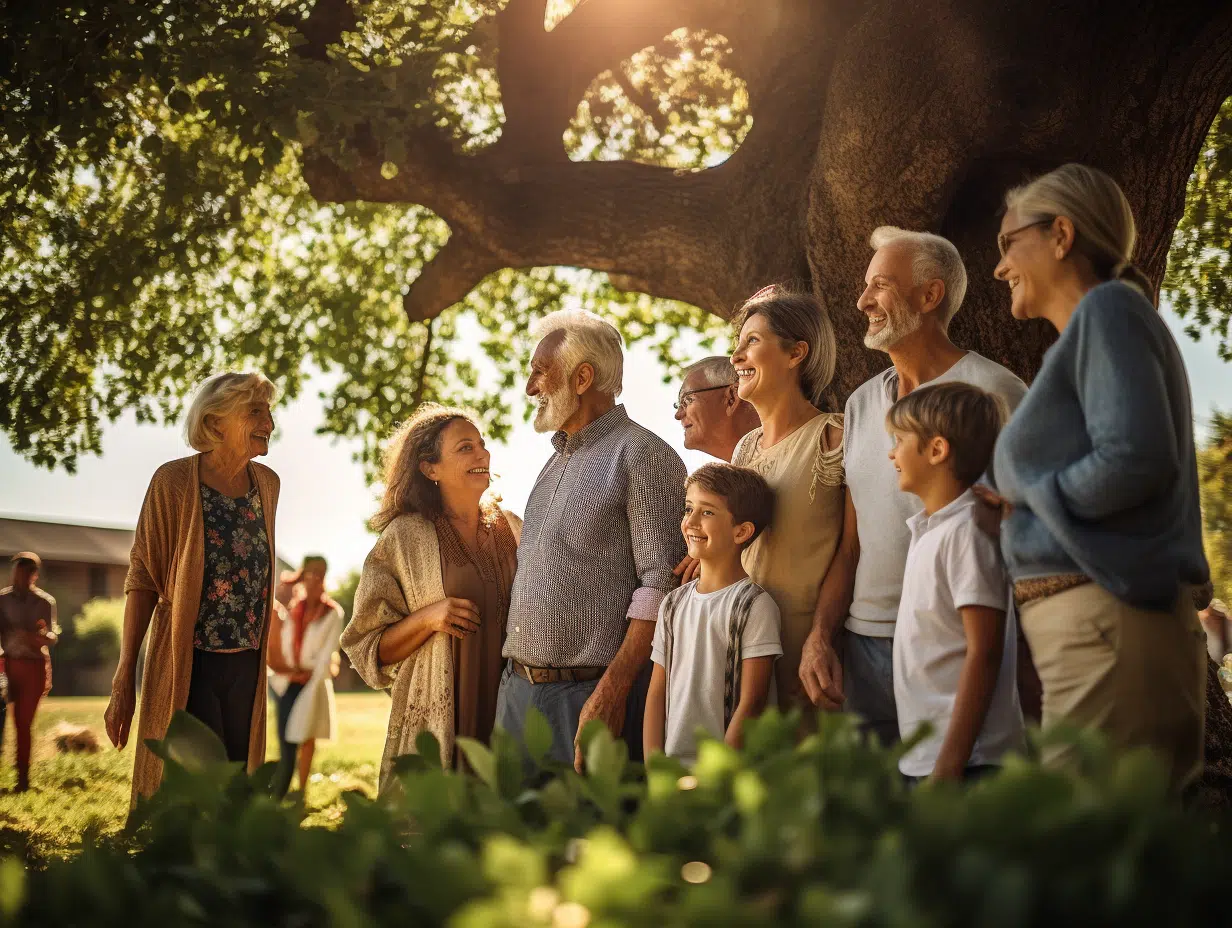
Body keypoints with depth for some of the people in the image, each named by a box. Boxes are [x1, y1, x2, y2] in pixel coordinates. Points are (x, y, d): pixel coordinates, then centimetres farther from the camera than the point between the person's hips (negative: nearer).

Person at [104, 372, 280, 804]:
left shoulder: (267, 483, 6)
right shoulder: (175, 481, -8)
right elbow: (142, 579, -8)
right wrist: (124, 680, -12)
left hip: (247, 667, 5)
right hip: (188, 665, -5)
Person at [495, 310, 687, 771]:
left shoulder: (641, 455, -8)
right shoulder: (556, 462, 19)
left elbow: (660, 585, -16)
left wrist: (611, 693, -22)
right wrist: (513, 674, 13)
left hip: (592, 694, -8)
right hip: (518, 688, 8)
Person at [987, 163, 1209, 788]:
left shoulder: (1110, 308, -5)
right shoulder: (1088, 325, 22)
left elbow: (1136, 460, -18)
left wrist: (1022, 499, -6)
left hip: (1106, 619, -9)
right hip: (1088, 621, 9)